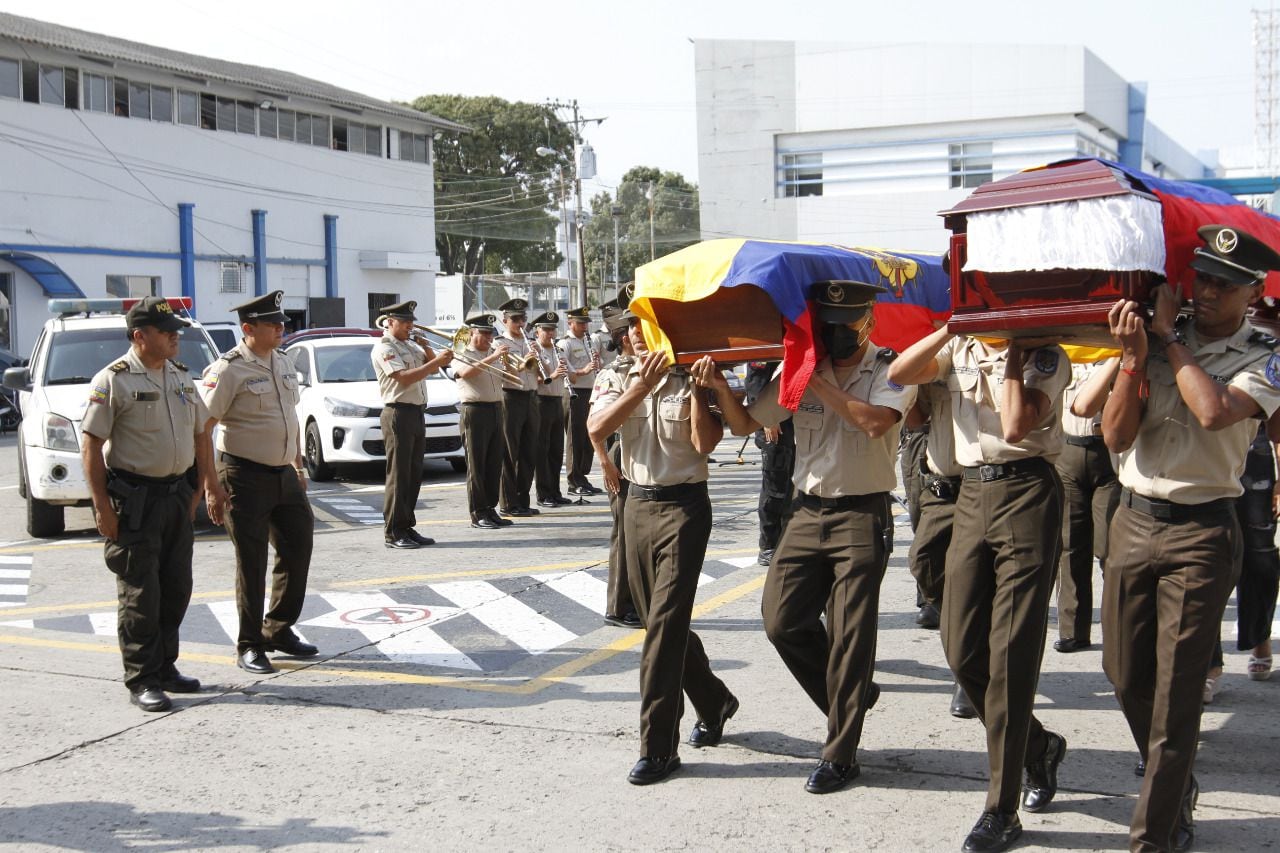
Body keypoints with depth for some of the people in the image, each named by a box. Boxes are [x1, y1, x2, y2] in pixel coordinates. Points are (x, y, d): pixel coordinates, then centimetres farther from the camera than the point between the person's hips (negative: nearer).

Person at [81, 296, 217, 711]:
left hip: (177, 494, 7)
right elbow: (92, 445, -12)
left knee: (176, 588, 11)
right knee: (140, 593, -3)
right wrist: (102, 506, -16)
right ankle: (141, 680, 5)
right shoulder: (113, 381, -11)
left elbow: (200, 435, 18)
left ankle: (164, 667, 24)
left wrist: (203, 487, 12)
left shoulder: (181, 377, 11)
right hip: (133, 500, -7)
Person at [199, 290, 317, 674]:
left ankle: (279, 630, 28)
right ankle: (249, 647, 10)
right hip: (246, 477, -7)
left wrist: (299, 466, 19)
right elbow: (202, 430, -15)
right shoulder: (228, 370, -14)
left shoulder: (284, 363, 10)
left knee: (298, 548, 12)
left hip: (284, 473, 8)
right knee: (252, 563, -1)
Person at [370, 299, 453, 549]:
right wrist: (436, 361, -23)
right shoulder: (383, 348, -8)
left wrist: (425, 345, 5)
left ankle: (407, 528, 15)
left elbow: (432, 367, 19)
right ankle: (393, 533, -4)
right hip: (398, 414, -8)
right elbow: (404, 378, -20)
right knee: (398, 475, -7)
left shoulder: (410, 346, 19)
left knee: (414, 475, 9)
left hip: (417, 414, 8)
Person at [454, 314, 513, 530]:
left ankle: (490, 509, 15)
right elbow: (466, 372, -23)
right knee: (476, 464, -4)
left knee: (494, 463, 8)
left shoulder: (494, 353, 18)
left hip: (495, 410, 6)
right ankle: (477, 514, -2)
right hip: (474, 412, -6)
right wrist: (492, 357, -27)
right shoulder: (462, 354, -2)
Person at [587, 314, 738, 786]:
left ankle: (658, 747, -6)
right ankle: (714, 703, 35)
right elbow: (597, 429, -11)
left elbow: (705, 443, -17)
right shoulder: (623, 381, 8)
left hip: (683, 504, -6)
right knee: (660, 621, 14)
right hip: (638, 503, 6)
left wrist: (697, 387, -18)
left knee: (664, 624, -10)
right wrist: (641, 387, -19)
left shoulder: (691, 380, -4)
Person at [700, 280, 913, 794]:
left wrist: (821, 383, -19)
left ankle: (840, 755, 8)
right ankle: (852, 699, 27)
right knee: (783, 622, 3)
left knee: (849, 635, -2)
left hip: (863, 516, -5)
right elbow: (746, 425, 11)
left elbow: (876, 422, -25)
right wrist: (721, 389, -7)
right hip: (808, 513, 5)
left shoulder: (891, 370, -5)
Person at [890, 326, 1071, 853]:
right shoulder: (960, 351, 14)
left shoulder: (1046, 357, -1)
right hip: (972, 493, 6)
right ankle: (1037, 746, 29)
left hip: (1027, 493, -6)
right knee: (962, 648, 4)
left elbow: (1016, 424, -16)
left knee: (1011, 655, -7)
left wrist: (1011, 353, -10)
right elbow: (898, 374, -1)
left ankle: (1001, 810, 0)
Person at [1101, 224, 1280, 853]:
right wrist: (1133, 356, -13)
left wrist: (1170, 337, -13)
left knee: (1176, 689, -3)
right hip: (1133, 519, 4)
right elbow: (1116, 437, -1)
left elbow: (1215, 411, -24)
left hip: (1201, 532, -4)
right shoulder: (1154, 343, 6)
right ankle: (1177, 786, 36)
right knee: (1125, 673, 12)